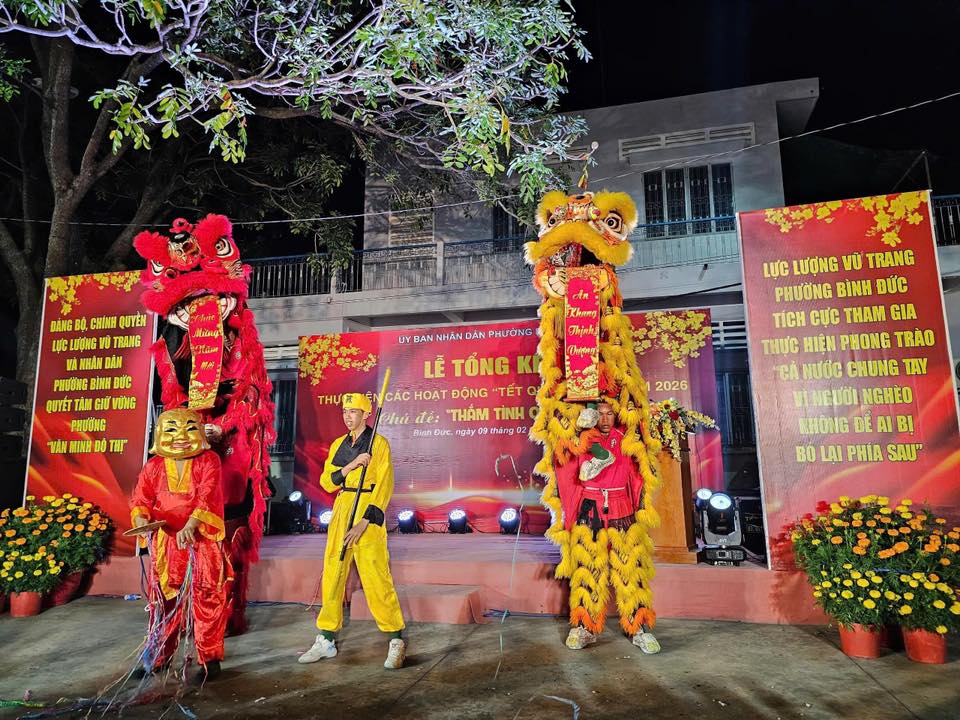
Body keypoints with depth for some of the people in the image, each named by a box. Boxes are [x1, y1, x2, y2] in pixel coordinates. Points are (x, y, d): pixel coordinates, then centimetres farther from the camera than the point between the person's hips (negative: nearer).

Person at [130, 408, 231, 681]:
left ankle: (210, 658, 10)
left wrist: (190, 526, -30)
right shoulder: (153, 466, 7)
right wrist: (141, 519, -23)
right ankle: (159, 656, 31)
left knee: (206, 598, -2)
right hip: (166, 543, 4)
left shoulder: (208, 461, -4)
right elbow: (140, 499, 0)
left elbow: (207, 495, -16)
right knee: (164, 598, 14)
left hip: (202, 541, -3)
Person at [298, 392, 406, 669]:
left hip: (368, 512, -6)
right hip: (341, 511, 6)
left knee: (375, 576, -10)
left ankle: (396, 641, 1)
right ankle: (326, 640, 22)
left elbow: (385, 485, -11)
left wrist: (364, 522, -19)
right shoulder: (338, 445, 14)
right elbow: (327, 482, 6)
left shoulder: (379, 443, -4)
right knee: (332, 575, 8)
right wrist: (352, 465, -12)